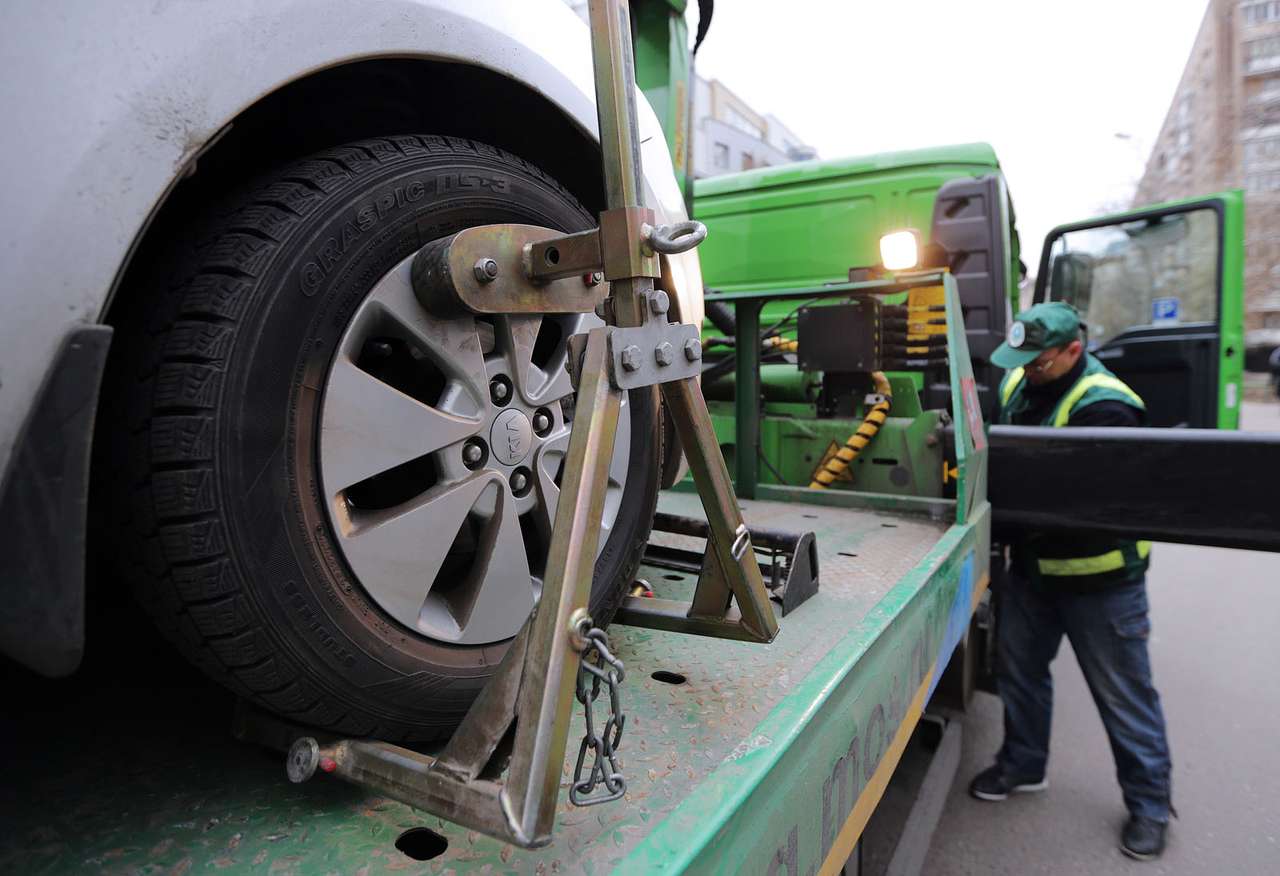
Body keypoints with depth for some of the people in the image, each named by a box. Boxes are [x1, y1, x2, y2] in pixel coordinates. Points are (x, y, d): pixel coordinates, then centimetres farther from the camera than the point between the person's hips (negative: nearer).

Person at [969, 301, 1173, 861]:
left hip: (1098, 575, -7)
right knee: (1018, 668, 19)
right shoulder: (1020, 383, -1)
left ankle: (1149, 805, 29)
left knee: (1124, 694, 9)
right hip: (1033, 564, 7)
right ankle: (1022, 764, 40)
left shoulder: (1104, 407, -25)